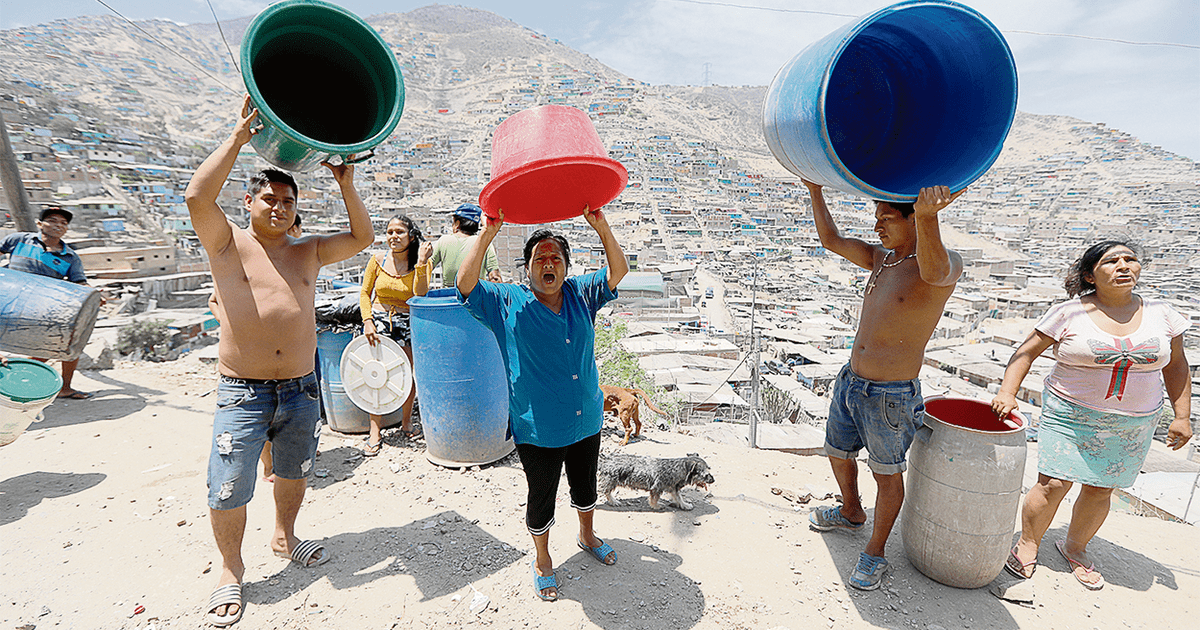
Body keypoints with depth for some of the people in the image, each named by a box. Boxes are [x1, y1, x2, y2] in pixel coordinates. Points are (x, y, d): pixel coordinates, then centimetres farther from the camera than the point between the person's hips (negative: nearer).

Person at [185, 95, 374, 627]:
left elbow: (362, 237, -1)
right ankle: (231, 569, 29)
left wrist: (345, 183, -9)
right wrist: (239, 137, -17)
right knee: (228, 490, 3)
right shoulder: (228, 244, -1)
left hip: (300, 389, 3)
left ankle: (285, 536, 45)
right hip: (242, 391, -3)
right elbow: (197, 196, -18)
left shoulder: (308, 252, 8)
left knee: (295, 471, 20)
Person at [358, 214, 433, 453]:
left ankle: (406, 421, 24)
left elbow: (420, 297, -18)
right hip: (379, 320, 1)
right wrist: (368, 321, -4)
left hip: (407, 324, 0)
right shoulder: (378, 260, 1)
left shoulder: (421, 265, -4)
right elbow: (365, 292, 8)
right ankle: (375, 432, 4)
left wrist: (421, 264, -25)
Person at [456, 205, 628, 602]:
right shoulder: (508, 303, -8)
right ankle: (542, 561, 41)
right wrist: (487, 234, -25)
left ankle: (587, 536, 54)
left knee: (585, 484, 25)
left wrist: (600, 226, -17)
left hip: (587, 422, 4)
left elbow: (618, 271, -5)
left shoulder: (581, 294, 1)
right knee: (541, 497, 14)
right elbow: (465, 284, -20)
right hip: (538, 430, -3)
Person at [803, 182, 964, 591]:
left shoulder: (947, 263, -16)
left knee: (888, 475, 12)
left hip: (891, 396, -7)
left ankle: (875, 553, 31)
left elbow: (933, 272, -41)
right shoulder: (881, 258, 7)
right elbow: (831, 240, 13)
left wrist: (927, 217, -60)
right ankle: (851, 512, 50)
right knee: (837, 453, 23)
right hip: (850, 382, 7)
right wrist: (815, 190, 5)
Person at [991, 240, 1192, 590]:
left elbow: (1175, 366, 11)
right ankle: (1028, 544, 16)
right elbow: (1027, 351, -7)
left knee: (1100, 491, 11)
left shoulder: (1160, 314, 2)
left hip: (1131, 426, 4)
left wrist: (1182, 416, 7)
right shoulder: (1068, 314, -9)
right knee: (1053, 485, -5)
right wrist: (1007, 393, -18)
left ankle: (1075, 549, 33)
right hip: (1070, 416, -3)